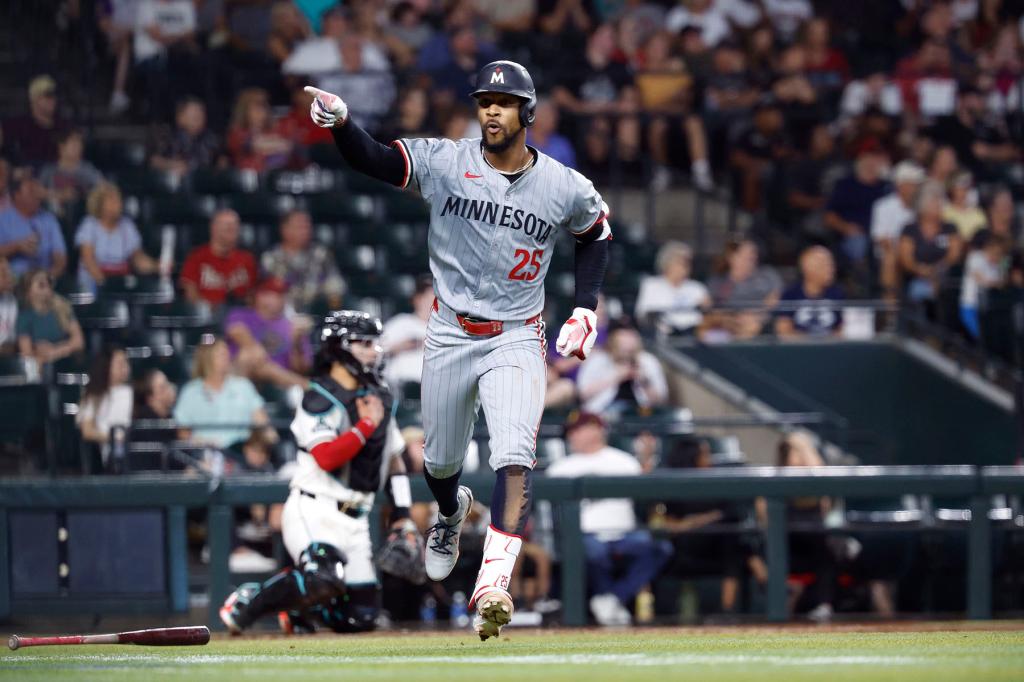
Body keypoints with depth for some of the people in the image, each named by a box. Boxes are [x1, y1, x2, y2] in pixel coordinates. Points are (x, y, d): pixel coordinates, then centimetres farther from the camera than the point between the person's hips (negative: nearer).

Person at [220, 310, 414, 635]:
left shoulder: (379, 398, 14)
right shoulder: (320, 399, -9)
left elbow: (394, 459, 20)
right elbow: (326, 457, -24)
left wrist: (402, 516, 12)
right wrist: (367, 425, -16)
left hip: (355, 521, 7)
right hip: (315, 510, -7)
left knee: (361, 617, -1)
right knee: (324, 578, -34)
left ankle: (295, 608, 25)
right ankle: (246, 602, -12)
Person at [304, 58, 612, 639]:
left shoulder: (566, 189, -5)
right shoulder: (445, 163, -8)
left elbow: (596, 234, 15)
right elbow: (372, 160, -19)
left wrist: (586, 310, 5)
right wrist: (340, 122, -39)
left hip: (516, 340, -2)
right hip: (450, 337, 2)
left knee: (515, 460, -21)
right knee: (441, 461, 16)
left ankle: (494, 587, -28)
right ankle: (451, 512, 53)